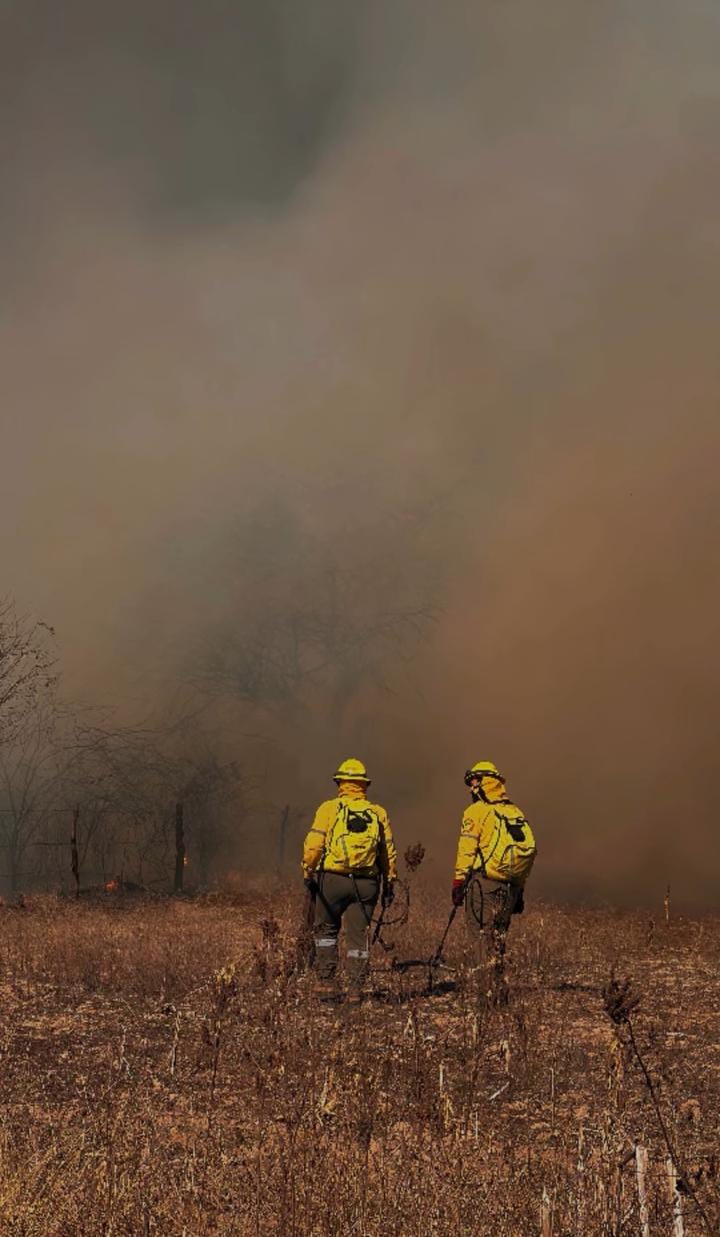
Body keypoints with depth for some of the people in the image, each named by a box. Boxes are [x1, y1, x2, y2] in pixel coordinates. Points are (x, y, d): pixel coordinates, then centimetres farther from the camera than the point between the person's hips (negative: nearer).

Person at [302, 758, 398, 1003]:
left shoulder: (329, 808, 0)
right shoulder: (378, 813, 9)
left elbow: (313, 844, -7)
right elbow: (389, 852, 10)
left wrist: (308, 872, 2)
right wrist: (389, 884, 16)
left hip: (332, 879, -2)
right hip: (365, 883, 2)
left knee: (326, 930, 15)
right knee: (358, 935, 8)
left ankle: (326, 981, 9)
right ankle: (355, 989, 7)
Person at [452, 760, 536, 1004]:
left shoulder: (477, 812, -5)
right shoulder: (516, 813, 15)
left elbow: (467, 850, -10)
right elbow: (529, 849, 15)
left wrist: (458, 883, -7)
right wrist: (520, 890, 19)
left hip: (483, 883, -6)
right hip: (510, 886, 6)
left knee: (483, 937, -2)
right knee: (498, 939, 16)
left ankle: (491, 994, -7)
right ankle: (499, 991, 17)